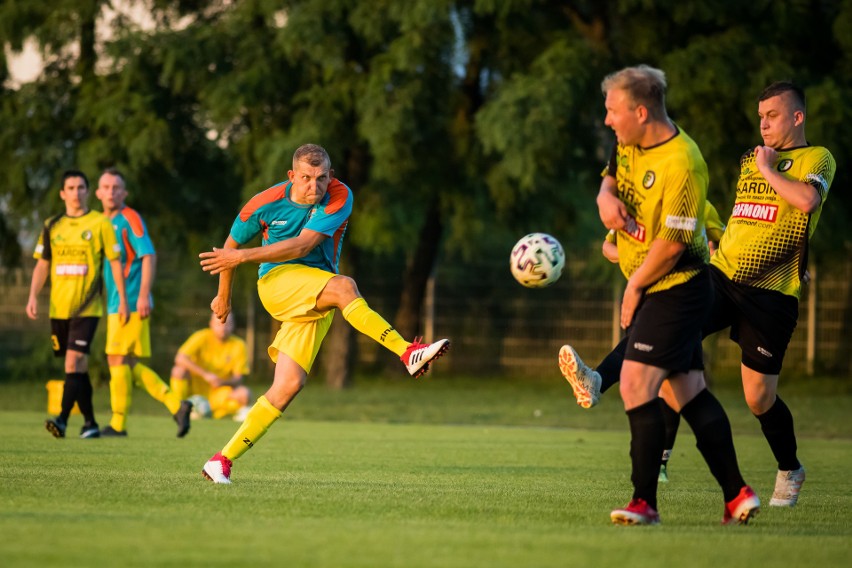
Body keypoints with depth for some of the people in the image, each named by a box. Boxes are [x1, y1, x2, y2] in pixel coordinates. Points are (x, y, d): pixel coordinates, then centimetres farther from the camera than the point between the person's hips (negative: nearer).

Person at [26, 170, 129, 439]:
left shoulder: (100, 223, 0)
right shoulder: (52, 226, 11)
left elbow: (115, 263, 2)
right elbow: (42, 265, 13)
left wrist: (123, 300, -2)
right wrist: (33, 297, 1)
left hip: (87, 306, -4)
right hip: (58, 307, 4)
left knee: (74, 361, -18)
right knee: (77, 367, 10)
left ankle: (63, 419, -24)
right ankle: (89, 422, 19)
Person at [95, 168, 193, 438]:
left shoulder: (129, 219, -7)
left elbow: (148, 256, -15)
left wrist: (143, 295, -21)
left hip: (131, 302, -9)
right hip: (116, 304, 9)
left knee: (118, 359, -7)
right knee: (130, 365, 6)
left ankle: (118, 423, -1)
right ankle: (176, 405, 9)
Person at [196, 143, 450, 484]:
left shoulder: (339, 197, -11)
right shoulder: (265, 204, -6)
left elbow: (303, 245, -20)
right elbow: (232, 243, 12)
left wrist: (243, 256, -24)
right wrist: (224, 296, 23)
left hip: (316, 303, 2)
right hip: (277, 281, -2)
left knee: (289, 385, -9)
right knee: (344, 287, -31)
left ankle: (223, 460, -3)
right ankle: (408, 353, -39)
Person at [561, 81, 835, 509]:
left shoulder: (816, 159, -1)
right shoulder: (749, 160, 19)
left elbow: (807, 200, -24)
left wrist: (768, 170, -12)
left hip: (770, 294, -5)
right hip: (720, 275, 5)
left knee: (759, 397, 1)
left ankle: (790, 471, 25)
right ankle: (596, 380, -39)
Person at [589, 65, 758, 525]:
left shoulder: (681, 163, -23)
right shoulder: (628, 143, 4)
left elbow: (672, 243, -23)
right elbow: (611, 178, 20)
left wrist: (634, 287, -11)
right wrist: (605, 197, -6)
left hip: (675, 287, -9)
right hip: (648, 288, 9)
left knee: (636, 384, -16)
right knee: (687, 392, 10)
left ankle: (644, 502, -13)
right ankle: (736, 495, 14)